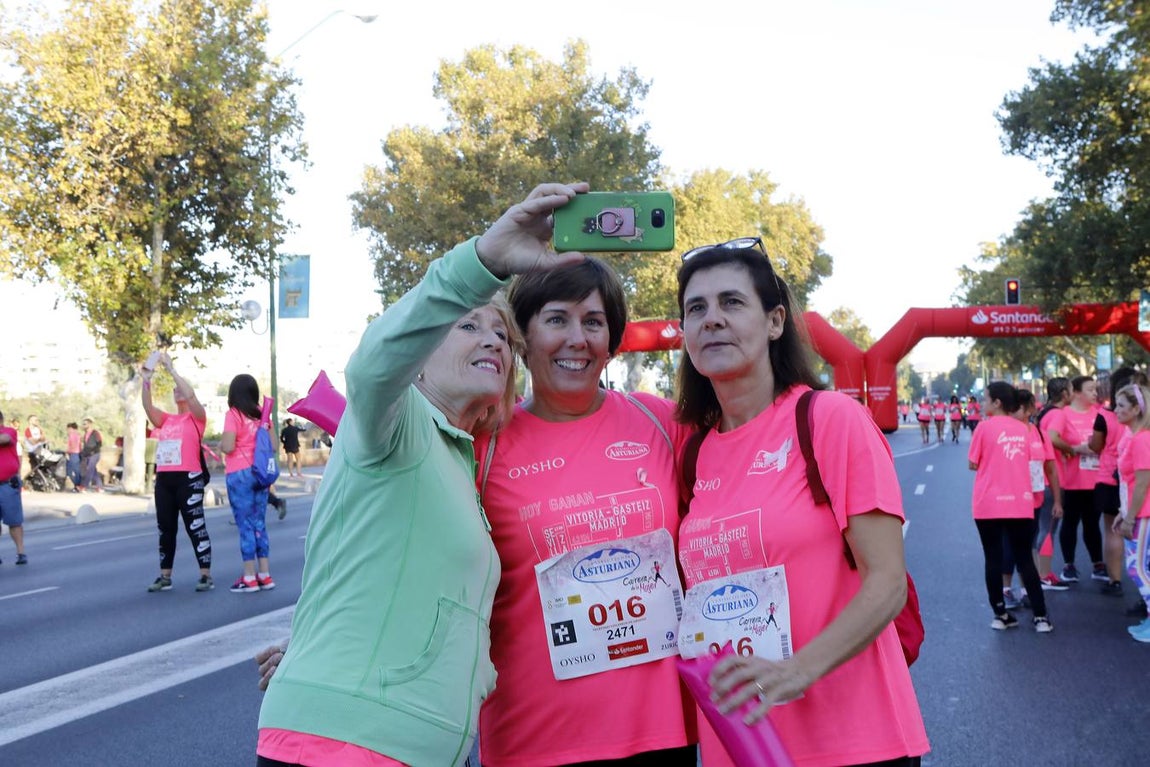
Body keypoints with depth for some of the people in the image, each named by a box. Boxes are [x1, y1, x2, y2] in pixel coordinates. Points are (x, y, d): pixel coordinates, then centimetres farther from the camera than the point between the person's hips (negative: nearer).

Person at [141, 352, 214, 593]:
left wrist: (171, 369, -13)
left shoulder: (196, 417, 1)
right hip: (163, 479, 6)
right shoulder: (165, 419, 15)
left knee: (195, 527, -5)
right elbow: (148, 406, 0)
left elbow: (190, 395, -15)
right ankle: (165, 576, 17)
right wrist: (146, 381, -12)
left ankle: (206, 575, -1)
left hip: (189, 479, -6)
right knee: (166, 528, 10)